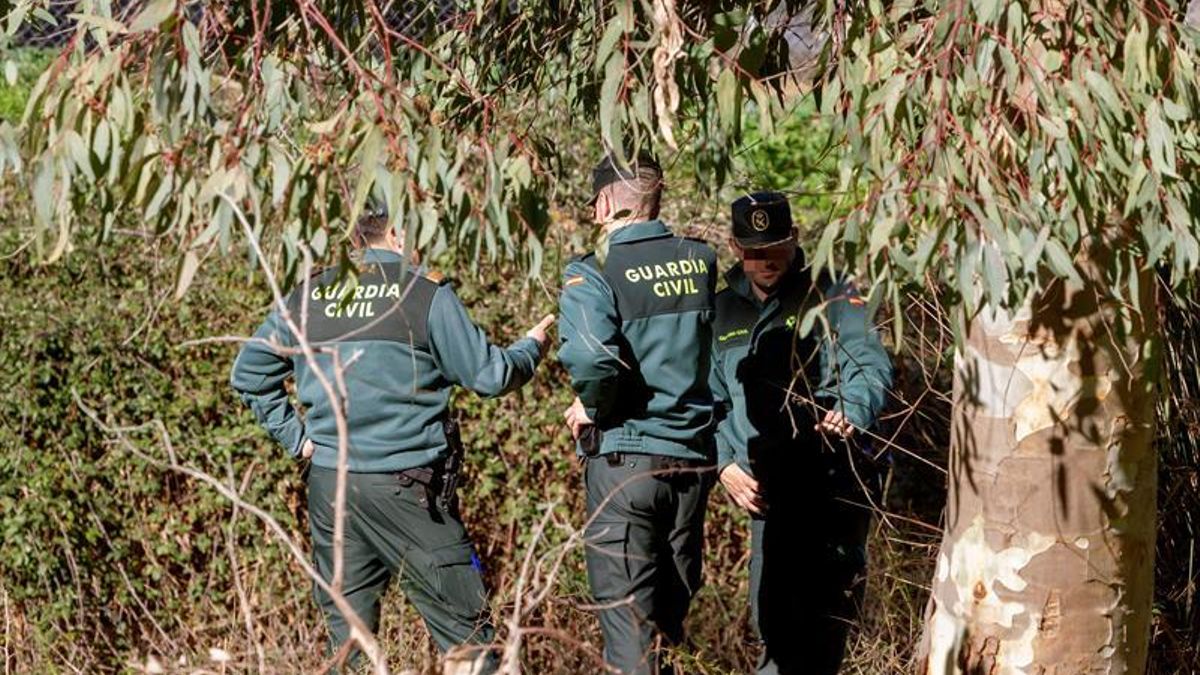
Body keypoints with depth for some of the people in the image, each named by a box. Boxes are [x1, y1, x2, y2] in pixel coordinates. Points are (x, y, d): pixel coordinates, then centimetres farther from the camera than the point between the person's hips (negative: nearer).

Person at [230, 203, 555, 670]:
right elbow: (488, 376, -3)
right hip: (405, 486, -5)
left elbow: (249, 372, 15)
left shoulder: (307, 297, 9)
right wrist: (532, 347, 16)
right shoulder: (426, 294, -5)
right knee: (464, 628, 0)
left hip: (329, 484, 5)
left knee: (346, 631, 13)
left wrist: (293, 435, 14)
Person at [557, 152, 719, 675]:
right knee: (672, 608, 18)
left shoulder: (593, 273, -14)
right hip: (693, 457, 5)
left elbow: (591, 355, -31)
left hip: (624, 458, -5)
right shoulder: (701, 260, 2)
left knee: (626, 613, 3)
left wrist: (590, 406, -14)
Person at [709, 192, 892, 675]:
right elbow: (713, 396, 18)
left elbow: (871, 364, -12)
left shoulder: (830, 296, 1)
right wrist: (725, 462, 3)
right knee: (771, 616, 5)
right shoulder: (722, 312, 14)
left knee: (825, 612, -4)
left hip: (833, 483, -4)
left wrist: (851, 408, -33)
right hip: (768, 490, 4)